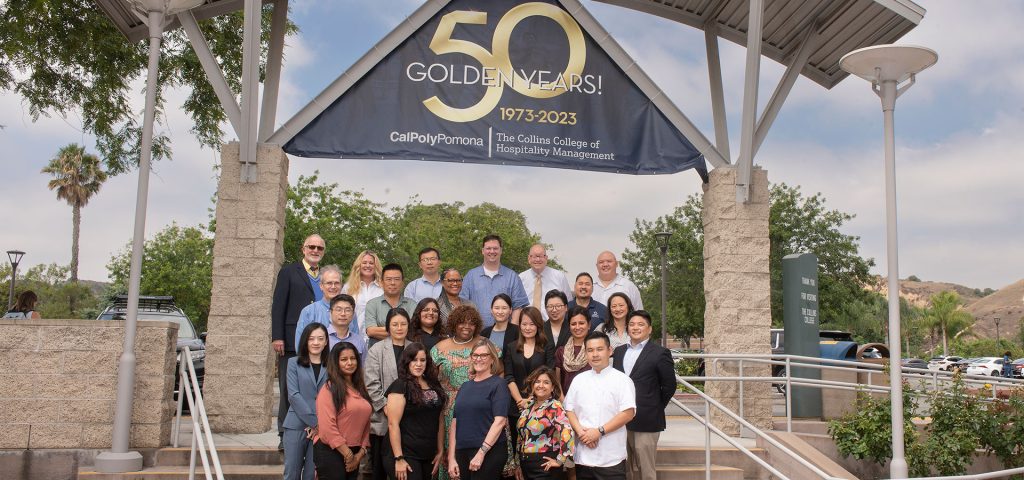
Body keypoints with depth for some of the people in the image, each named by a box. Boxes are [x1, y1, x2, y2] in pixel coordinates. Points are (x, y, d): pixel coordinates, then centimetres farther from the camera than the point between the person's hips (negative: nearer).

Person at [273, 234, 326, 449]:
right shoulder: (288, 272, 6)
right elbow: (278, 306, 0)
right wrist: (277, 337, -9)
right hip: (292, 342, -3)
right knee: (289, 389, 1)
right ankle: (286, 435, 6)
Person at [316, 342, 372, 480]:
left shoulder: (361, 388, 12)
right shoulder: (329, 389, -9)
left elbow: (365, 423, 11)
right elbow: (327, 427, -17)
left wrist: (361, 453, 0)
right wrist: (348, 455, -14)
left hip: (354, 453, 7)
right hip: (330, 452, -7)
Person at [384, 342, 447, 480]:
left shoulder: (434, 385, 10)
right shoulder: (400, 386, -9)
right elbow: (393, 424, -14)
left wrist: (440, 451, 9)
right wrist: (399, 458, -18)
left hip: (428, 456, 6)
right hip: (406, 455, -6)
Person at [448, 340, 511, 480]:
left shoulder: (498, 384, -2)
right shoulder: (465, 386, 14)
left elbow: (500, 421, -12)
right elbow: (455, 422, 11)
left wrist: (481, 452, -18)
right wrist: (451, 457, 4)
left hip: (489, 452, -5)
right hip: (462, 452, 5)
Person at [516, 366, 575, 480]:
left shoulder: (555, 407, -12)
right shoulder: (528, 404, 8)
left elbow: (567, 433, -25)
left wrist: (560, 461, -21)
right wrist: (517, 463, 18)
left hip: (545, 466, -6)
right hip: (525, 464, 6)